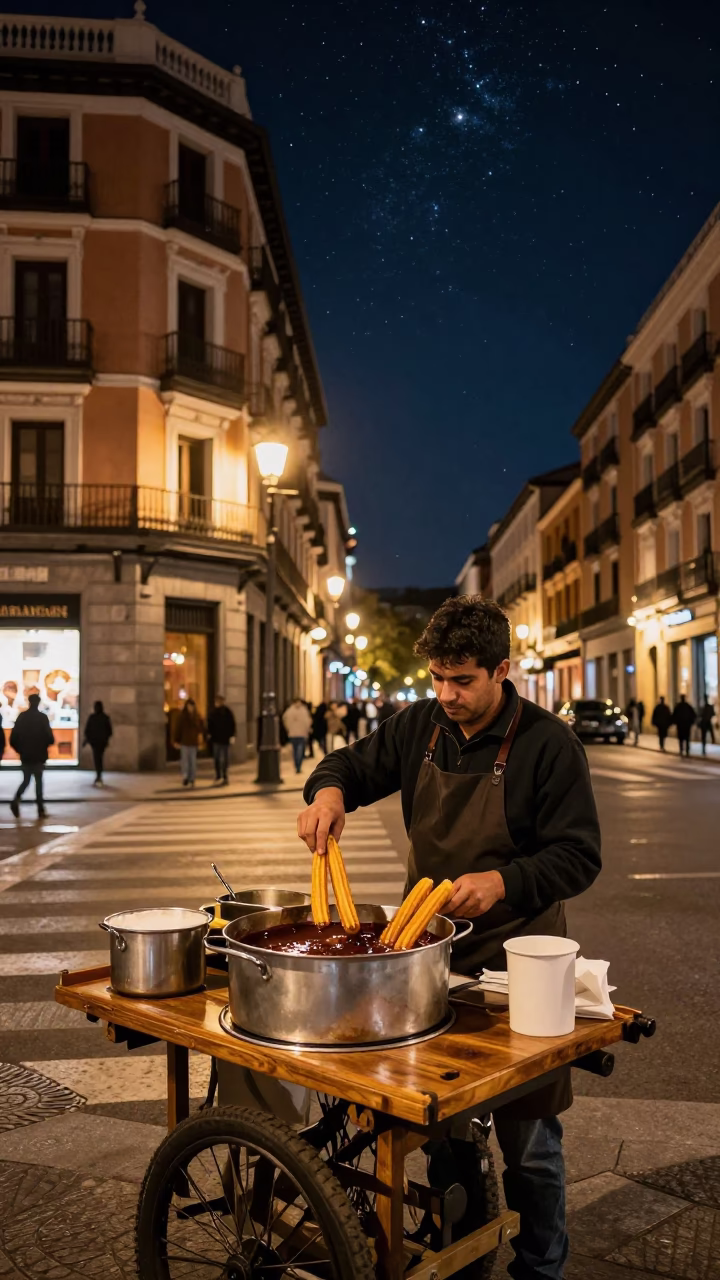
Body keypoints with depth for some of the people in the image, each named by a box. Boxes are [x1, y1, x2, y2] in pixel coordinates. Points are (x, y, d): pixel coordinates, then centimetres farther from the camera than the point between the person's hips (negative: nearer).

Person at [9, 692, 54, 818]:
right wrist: (45, 744, 10)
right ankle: (41, 810, 7)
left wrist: (20, 750, 14)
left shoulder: (22, 716, 1)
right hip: (38, 756, -3)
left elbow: (13, 738, -1)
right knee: (38, 781, 9)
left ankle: (16, 799, -11)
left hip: (25, 756, 3)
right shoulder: (42, 717, -9)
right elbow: (50, 738, -12)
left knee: (26, 780, 15)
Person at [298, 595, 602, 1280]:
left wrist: (503, 881, -30)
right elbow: (354, 763, 13)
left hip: (514, 961, -4)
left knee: (527, 1140, 8)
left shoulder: (547, 743, -14)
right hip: (428, 948, 5)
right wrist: (329, 790, -10)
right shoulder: (419, 726, 0)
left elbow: (579, 855, -14)